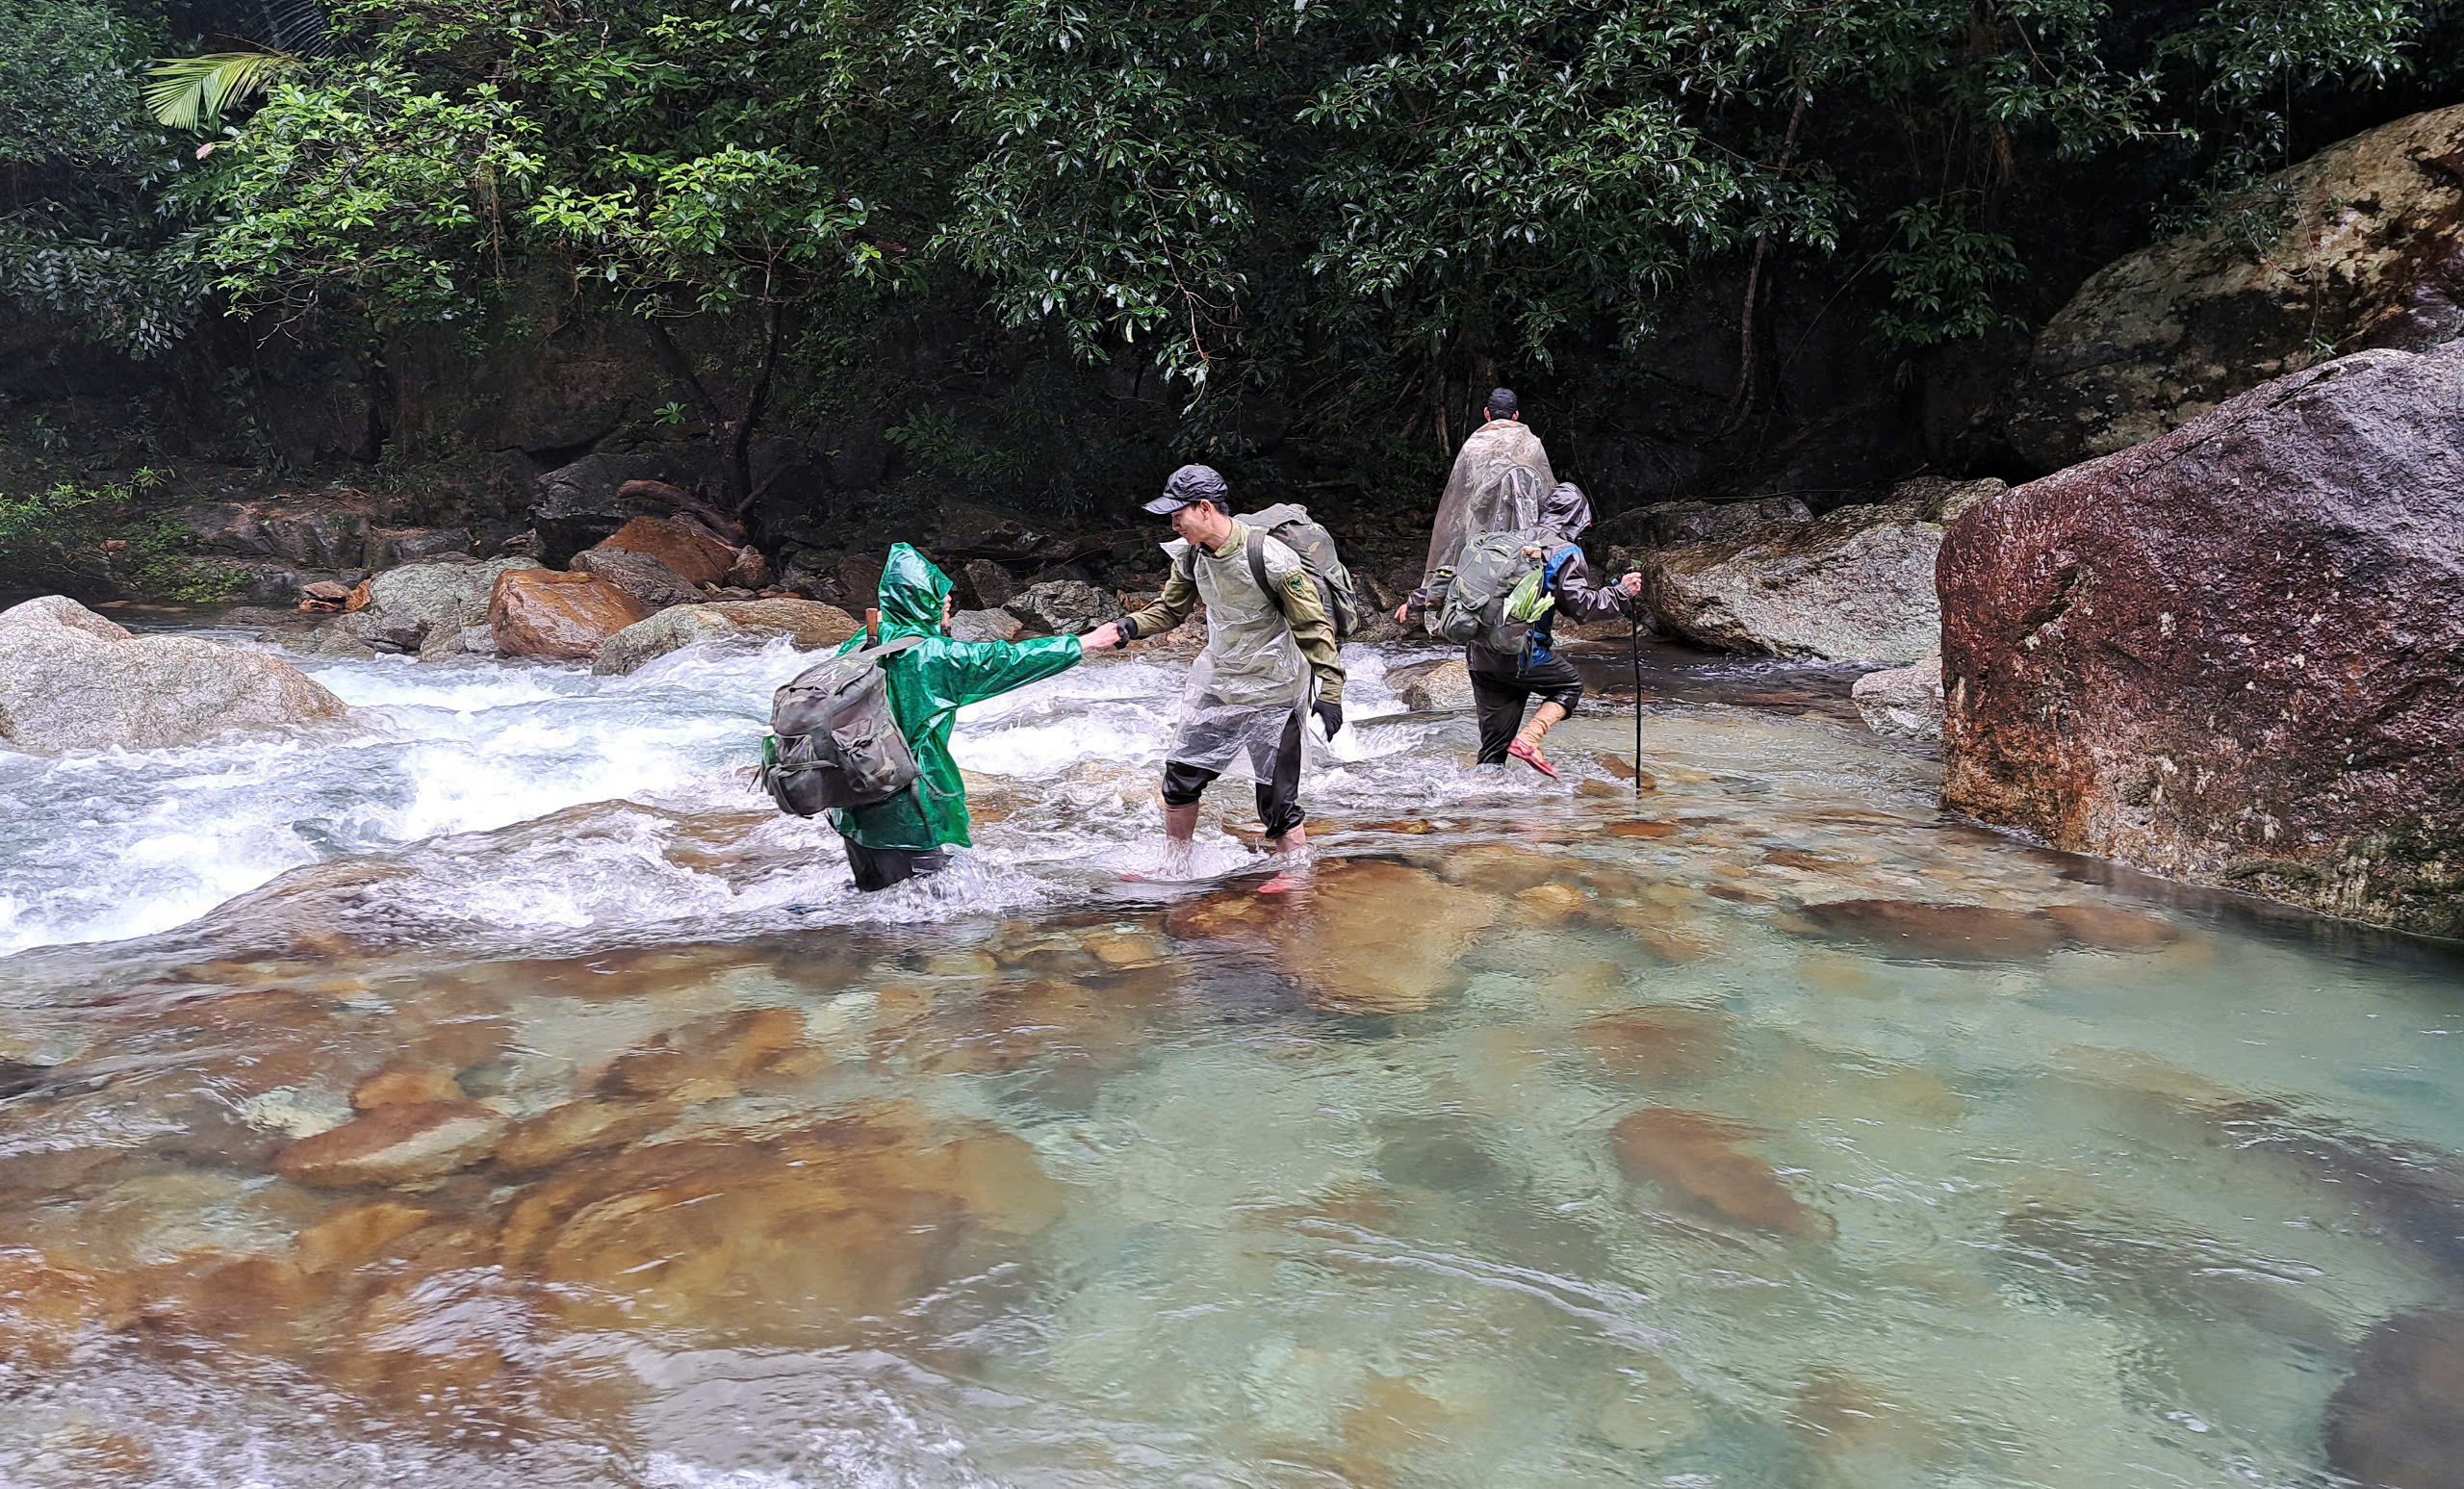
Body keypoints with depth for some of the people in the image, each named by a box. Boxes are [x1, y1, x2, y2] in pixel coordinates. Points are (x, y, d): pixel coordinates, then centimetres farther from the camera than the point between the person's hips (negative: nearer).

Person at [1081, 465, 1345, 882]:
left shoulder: (1270, 558, -24)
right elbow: (1169, 610, 13)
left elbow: (1313, 625, -18)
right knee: (1180, 777, 14)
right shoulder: (1189, 556, -3)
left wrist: (1329, 690, -20)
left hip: (1271, 695, -7)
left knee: (1278, 798, -1)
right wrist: (1125, 628, -6)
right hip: (1217, 687, 7)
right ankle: (1174, 870, 32)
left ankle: (1296, 879, 19)